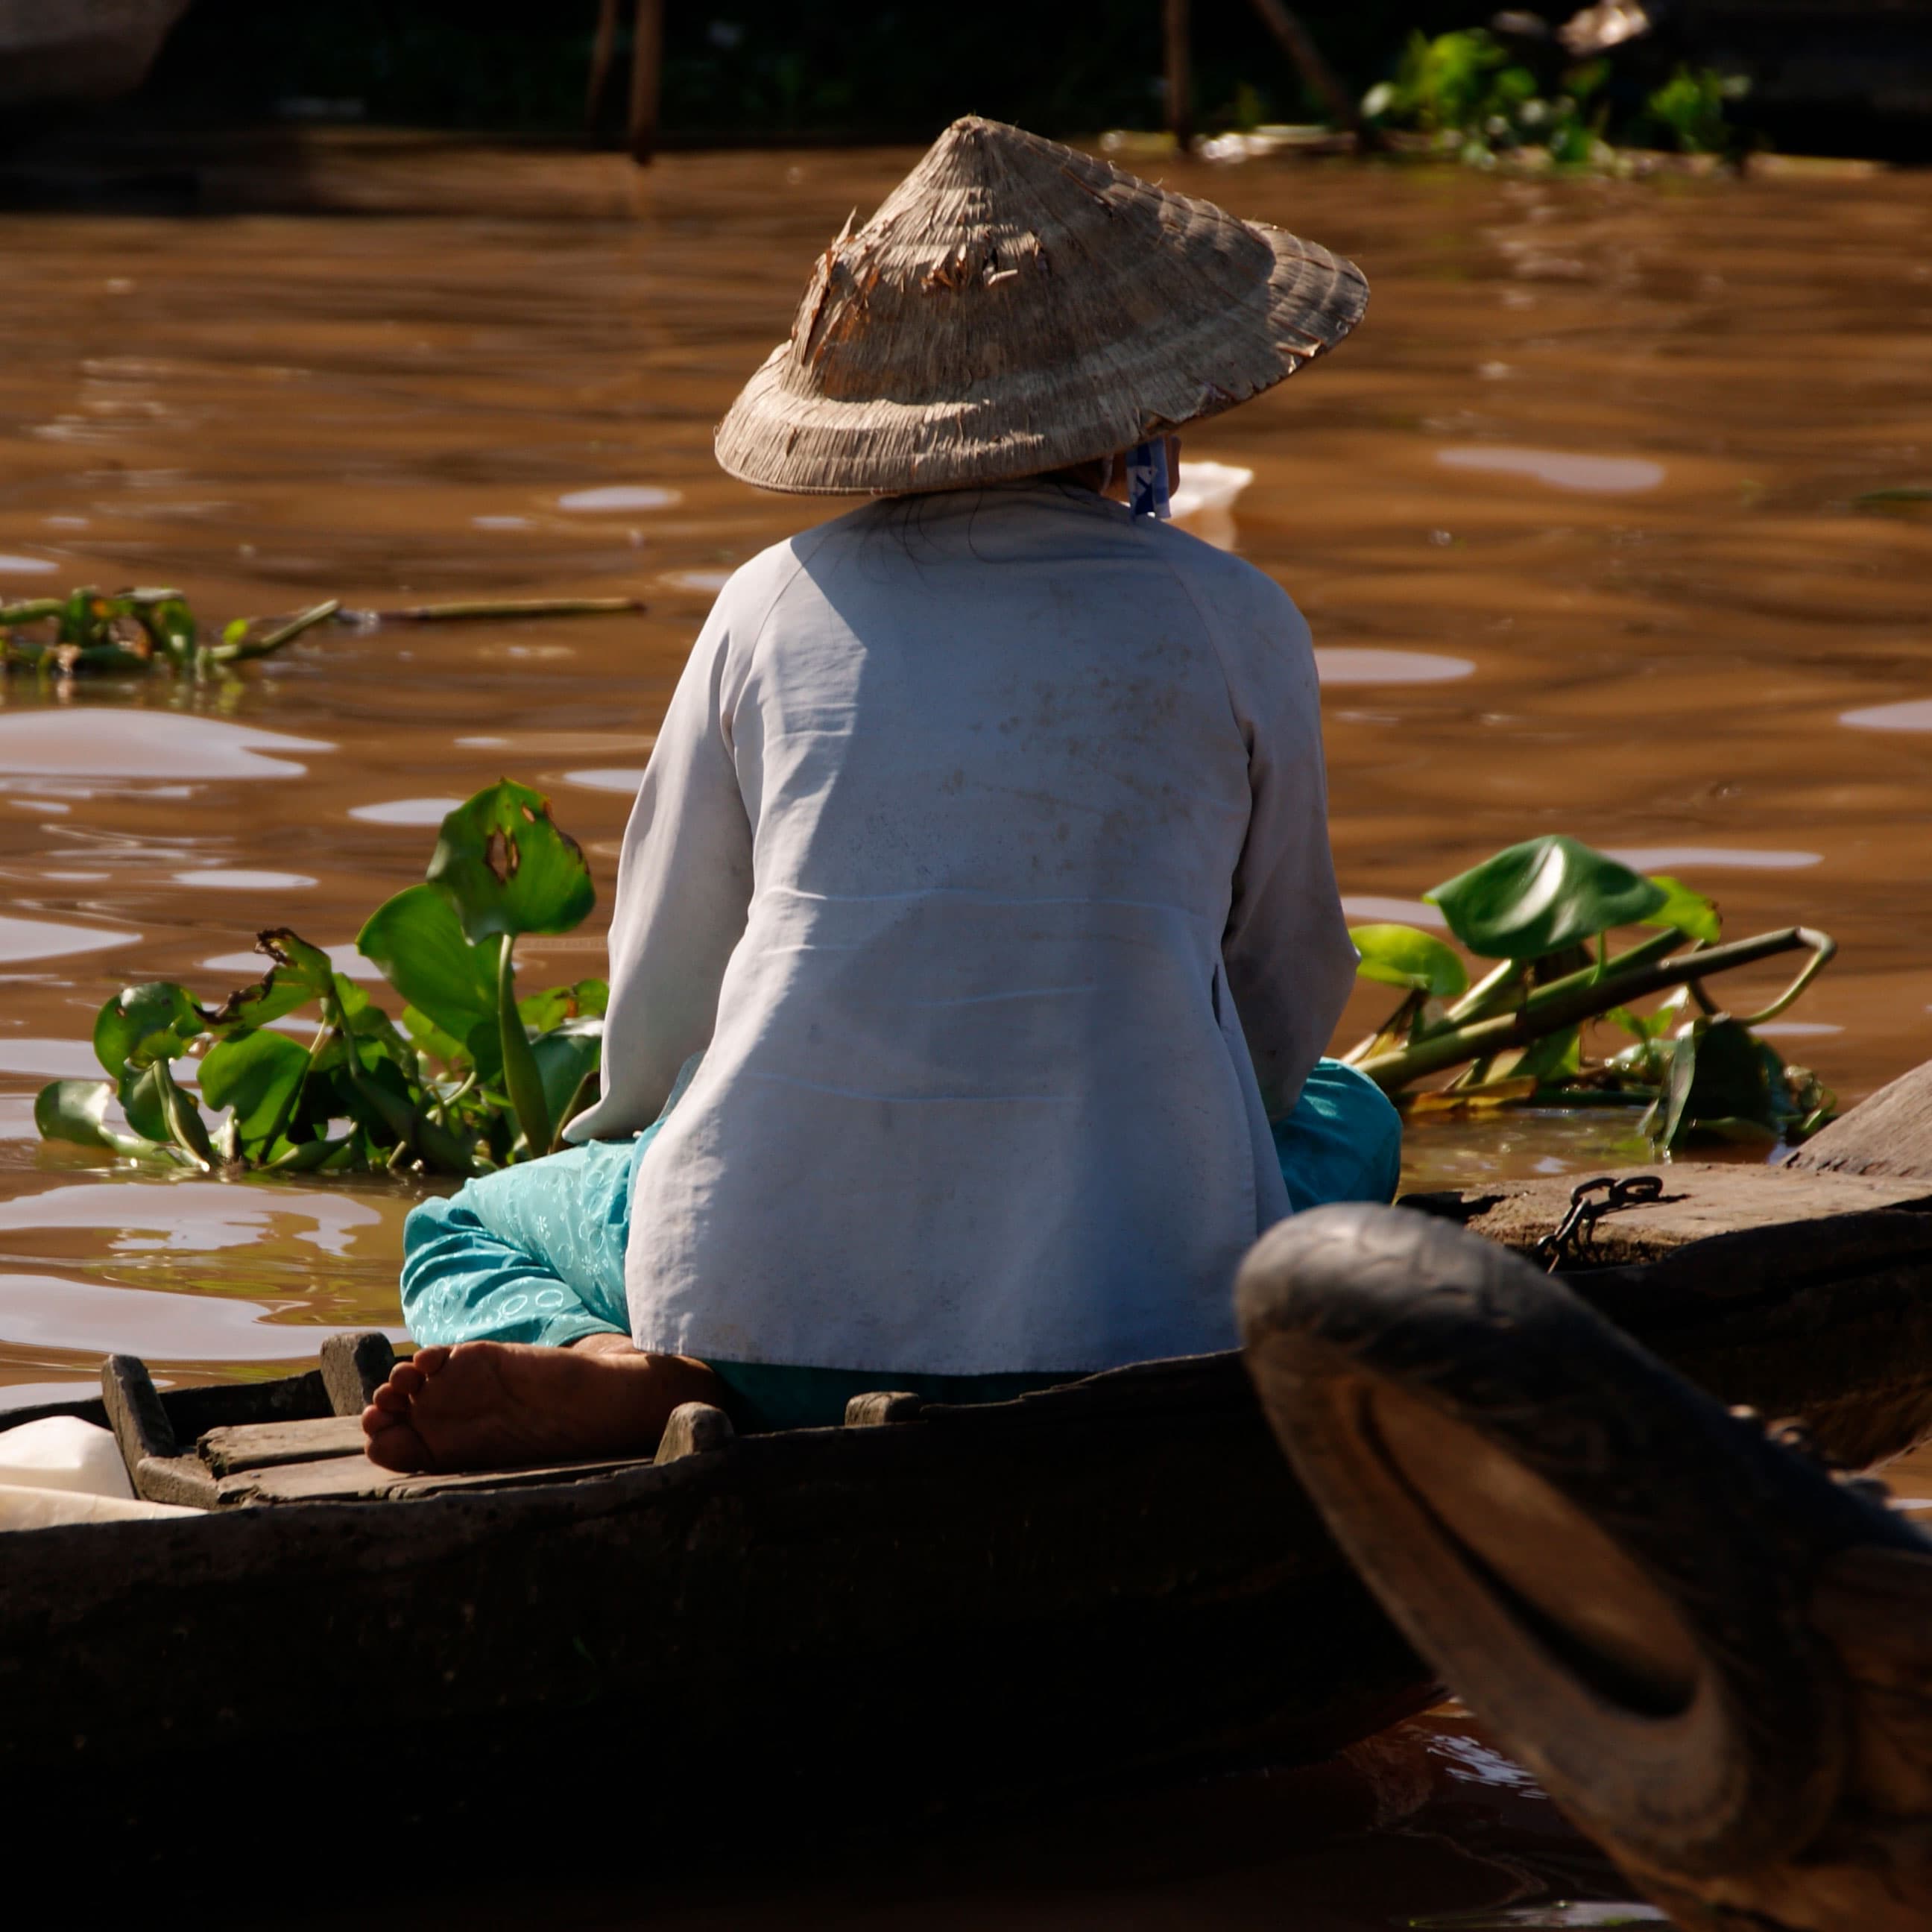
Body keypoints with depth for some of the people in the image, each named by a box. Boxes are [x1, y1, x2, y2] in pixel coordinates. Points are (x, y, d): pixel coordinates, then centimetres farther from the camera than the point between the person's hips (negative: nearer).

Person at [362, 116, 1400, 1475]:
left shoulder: (779, 603, 7)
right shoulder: (1238, 624, 5)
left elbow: (659, 1004, 15)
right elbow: (1288, 995, 18)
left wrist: (625, 1152, 38)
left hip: (771, 1306, 0)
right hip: (1139, 1307, 0)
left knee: (465, 1230, 30)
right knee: (1351, 1116, 33)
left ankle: (602, 1366, -7)